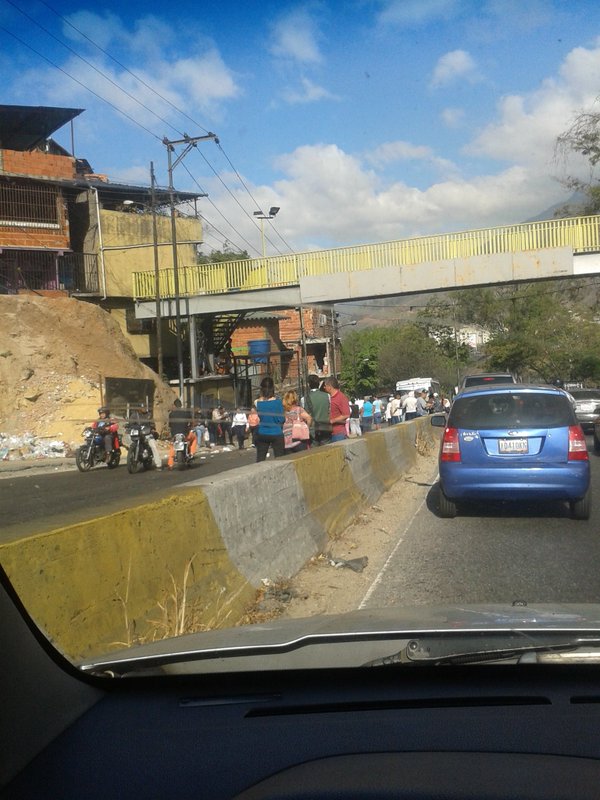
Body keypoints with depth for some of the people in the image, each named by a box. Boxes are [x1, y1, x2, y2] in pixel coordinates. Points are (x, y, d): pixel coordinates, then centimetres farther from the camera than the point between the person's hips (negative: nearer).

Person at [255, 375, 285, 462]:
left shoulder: (257, 403, -6)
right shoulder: (277, 401, -12)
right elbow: (282, 419, -8)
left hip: (261, 434, 3)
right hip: (276, 434, -2)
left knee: (260, 460, 9)